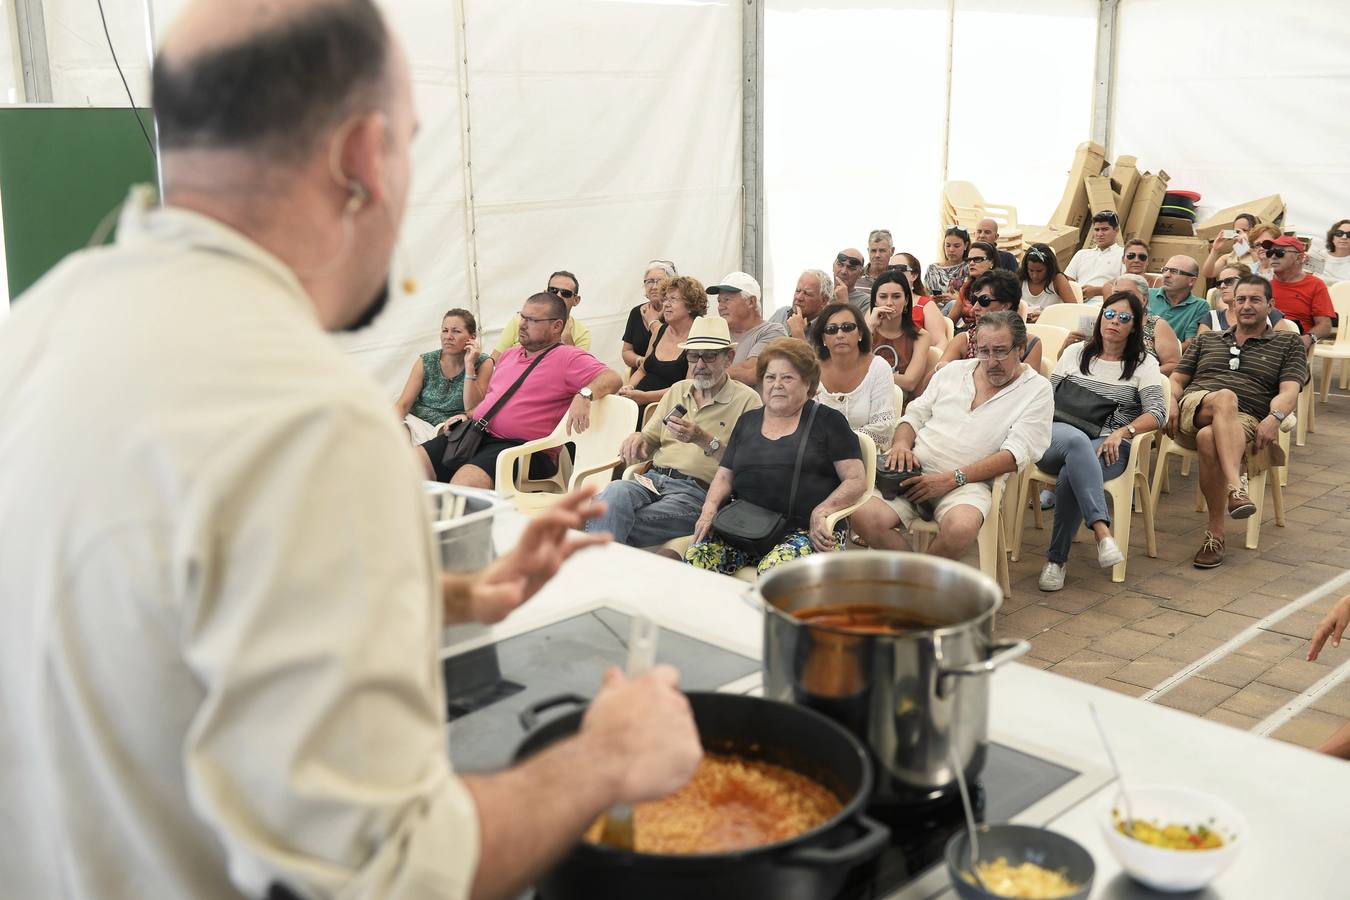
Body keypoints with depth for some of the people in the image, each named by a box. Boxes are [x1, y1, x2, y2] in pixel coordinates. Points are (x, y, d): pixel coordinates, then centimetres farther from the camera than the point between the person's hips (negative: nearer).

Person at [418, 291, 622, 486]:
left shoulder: (567, 358, -1)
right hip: (478, 435, 8)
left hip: (521, 446, -7)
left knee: (465, 481, -35)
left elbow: (612, 379, -13)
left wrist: (584, 395, -31)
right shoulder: (510, 354, 24)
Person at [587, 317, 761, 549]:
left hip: (697, 491, -5)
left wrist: (704, 440, -15)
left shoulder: (747, 400, 5)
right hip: (653, 479, 5)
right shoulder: (677, 391, 24)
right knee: (615, 492, -31)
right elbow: (649, 442, 26)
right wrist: (638, 439, 1)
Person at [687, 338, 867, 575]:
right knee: (696, 557, -25)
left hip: (809, 530, -4)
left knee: (773, 568, -36)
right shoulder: (748, 422, 23)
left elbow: (857, 481, 2)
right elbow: (724, 477, 19)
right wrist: (710, 508, -2)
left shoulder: (828, 421, 9)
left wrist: (823, 510, -15)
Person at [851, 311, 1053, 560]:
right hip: (914, 471, 4)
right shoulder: (953, 371, 19)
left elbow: (1016, 454, -7)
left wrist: (951, 479, -15)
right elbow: (915, 415, 22)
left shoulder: (1037, 390, 4)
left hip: (967, 482, -3)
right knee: (865, 518, -25)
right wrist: (901, 443, -4)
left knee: (961, 528, -38)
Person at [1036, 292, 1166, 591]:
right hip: (1058, 437, 1)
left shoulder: (1144, 364, 14)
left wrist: (1122, 432, -19)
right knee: (1076, 441, -39)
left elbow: (1157, 414, 0)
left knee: (1070, 477, -36)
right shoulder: (1075, 353, 22)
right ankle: (1102, 531, -52)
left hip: (1108, 447, -1)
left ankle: (1057, 559, -24)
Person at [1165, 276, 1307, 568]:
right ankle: (1236, 487, -54)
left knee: (1209, 439, -39)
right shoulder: (1206, 340, 32)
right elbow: (1176, 380, 23)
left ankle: (1216, 533, -33)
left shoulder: (1288, 344, 22)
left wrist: (1274, 418, -16)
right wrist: (1171, 403, -1)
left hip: (1244, 421, -1)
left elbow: (1289, 391, 6)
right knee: (1224, 398, -37)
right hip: (1194, 409, 2)